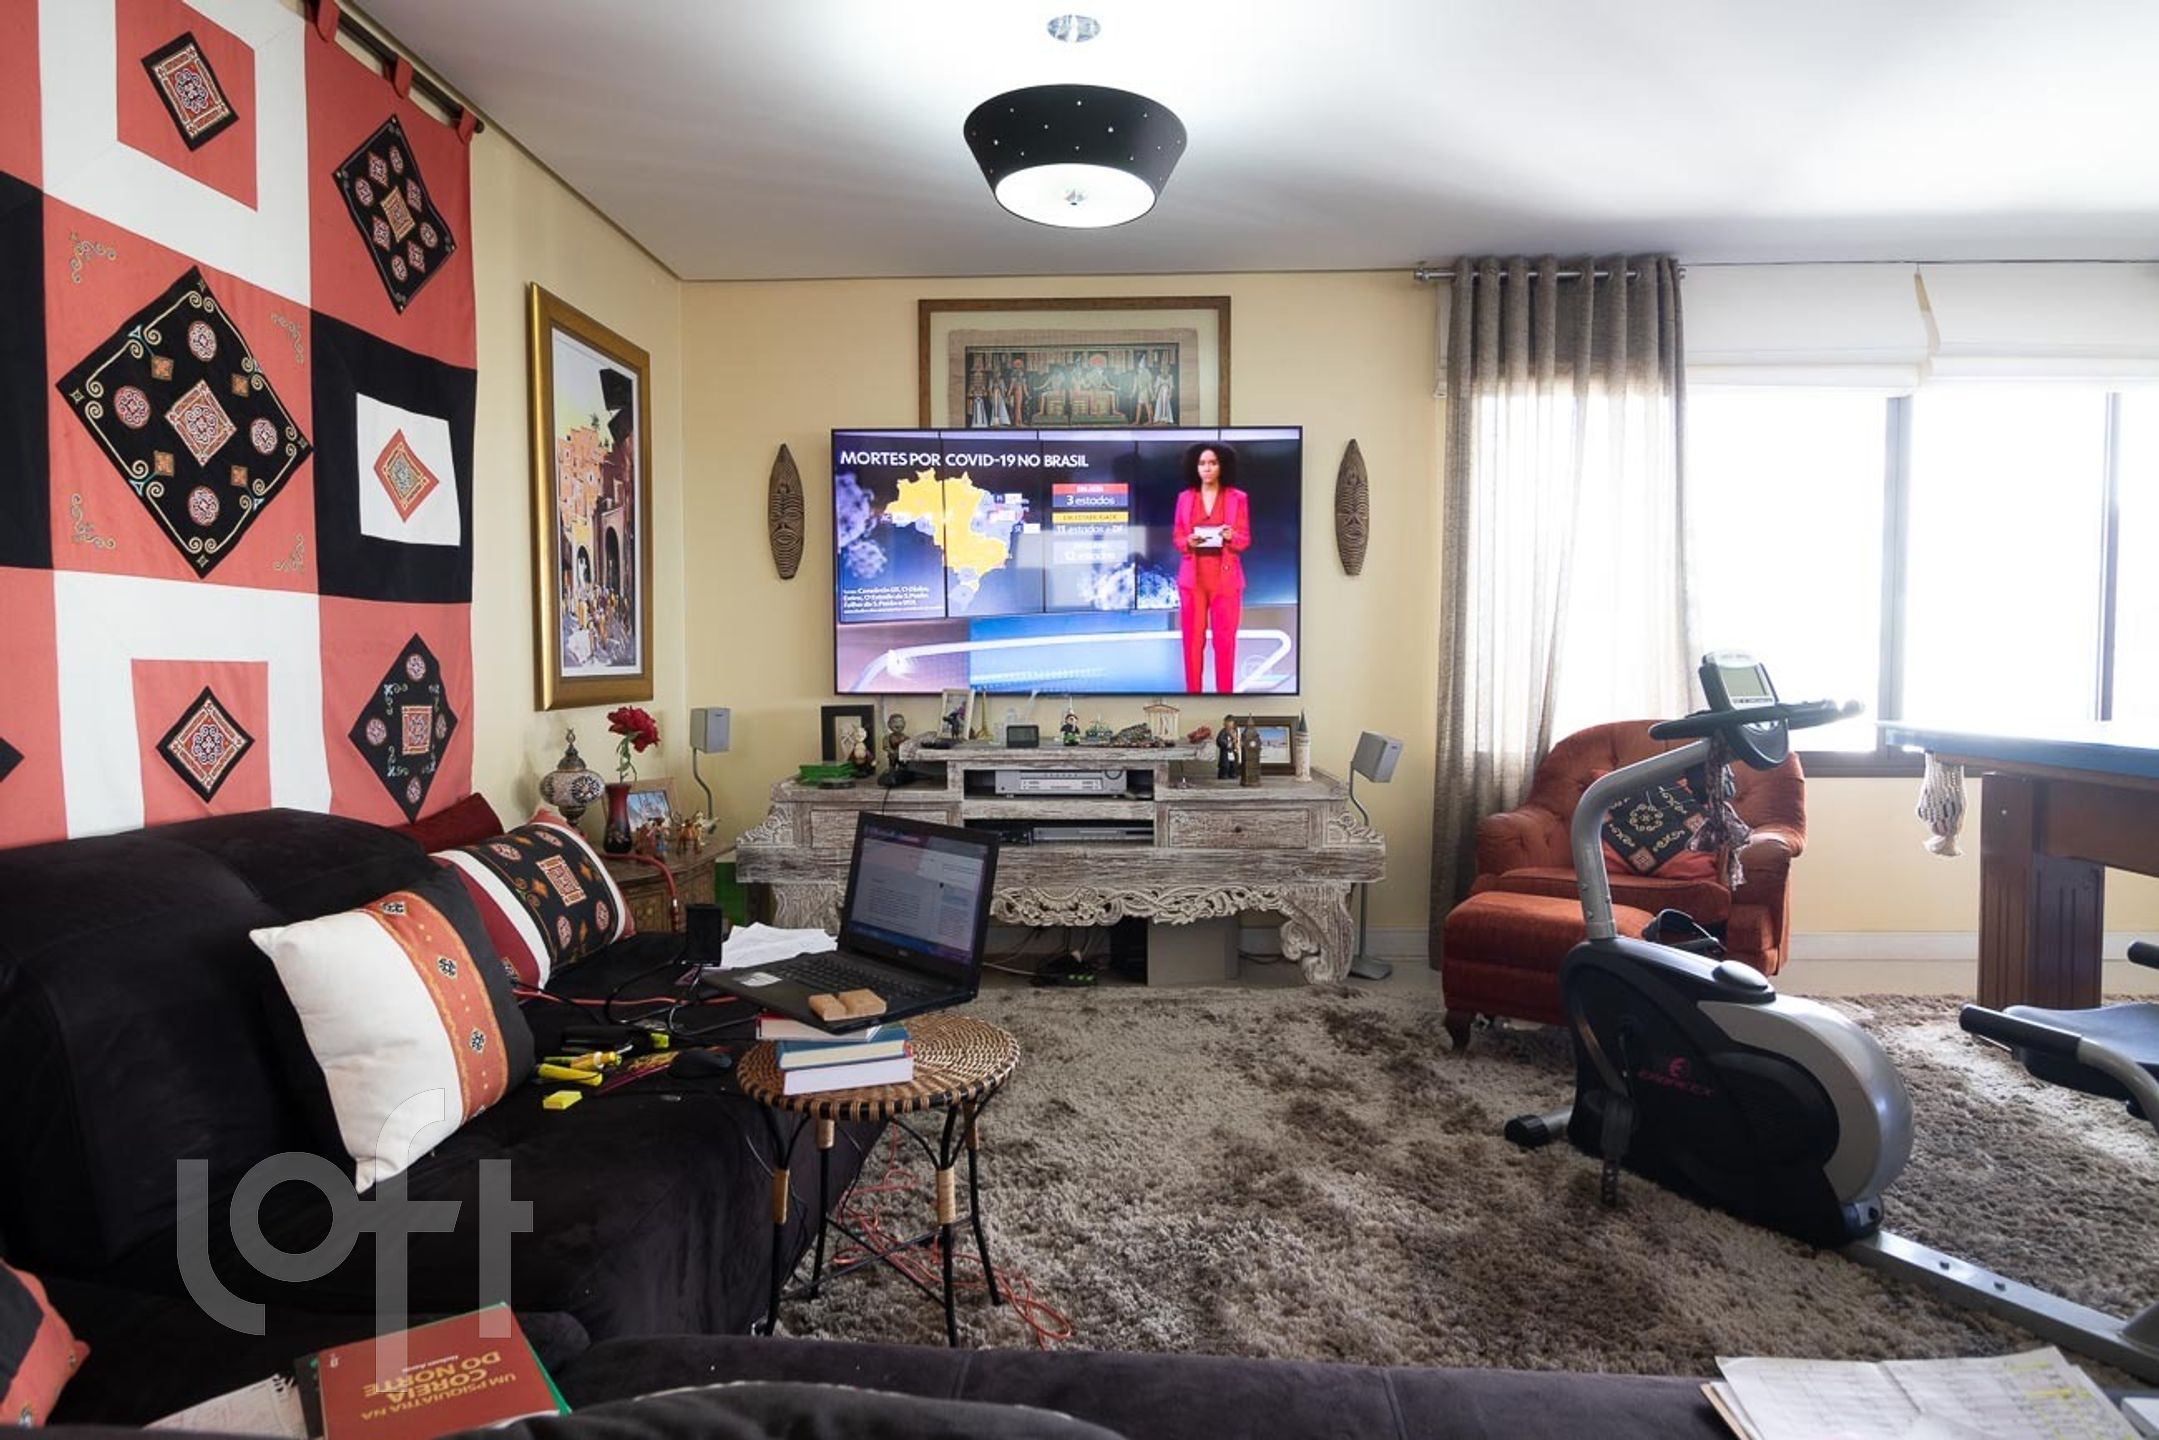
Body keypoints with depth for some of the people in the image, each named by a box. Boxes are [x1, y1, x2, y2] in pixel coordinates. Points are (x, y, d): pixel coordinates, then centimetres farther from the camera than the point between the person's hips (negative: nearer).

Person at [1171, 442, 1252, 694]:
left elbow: (1245, 540, 2)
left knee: (1225, 639, -1)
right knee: (1192, 638, 2)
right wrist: (1188, 541, -13)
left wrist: (1231, 536, -19)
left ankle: (1225, 692, 8)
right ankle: (1193, 691, 12)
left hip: (1225, 577, -1)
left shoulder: (1237, 498, 2)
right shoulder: (1184, 497, 7)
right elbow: (1176, 537, 8)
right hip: (1192, 576, 1)